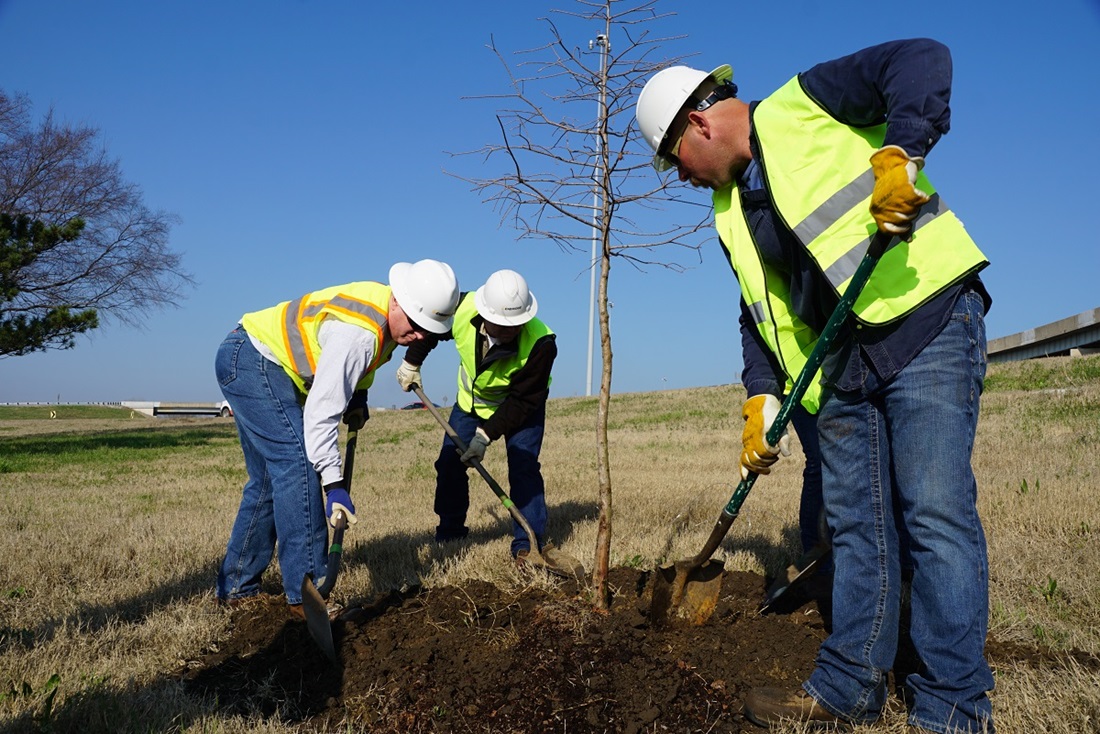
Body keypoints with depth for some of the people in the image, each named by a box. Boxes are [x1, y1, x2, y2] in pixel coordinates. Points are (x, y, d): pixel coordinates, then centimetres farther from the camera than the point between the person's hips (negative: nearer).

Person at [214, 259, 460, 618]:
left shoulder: (392, 312, -1)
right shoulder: (359, 333, -31)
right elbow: (322, 410, -33)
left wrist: (359, 396, 11)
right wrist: (334, 485, -33)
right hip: (251, 361, -10)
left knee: (269, 479, 12)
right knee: (298, 462, -18)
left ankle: (236, 587, 22)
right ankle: (306, 594, -16)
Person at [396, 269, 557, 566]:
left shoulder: (540, 343, -39)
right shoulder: (462, 309, -31)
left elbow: (522, 401, -29)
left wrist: (486, 434, -32)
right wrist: (411, 363, 3)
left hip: (520, 407, -3)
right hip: (471, 398, 4)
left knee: (524, 468, -16)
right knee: (450, 463, 1)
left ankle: (527, 544, -6)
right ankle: (449, 532, 19)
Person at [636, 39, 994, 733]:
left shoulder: (803, 105, -3)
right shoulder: (732, 213, 17)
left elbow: (922, 59, -11)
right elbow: (761, 312, 17)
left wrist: (898, 153, -25)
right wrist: (762, 398, 7)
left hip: (928, 318, -7)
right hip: (844, 363, 8)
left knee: (935, 511, -10)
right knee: (857, 526, 8)